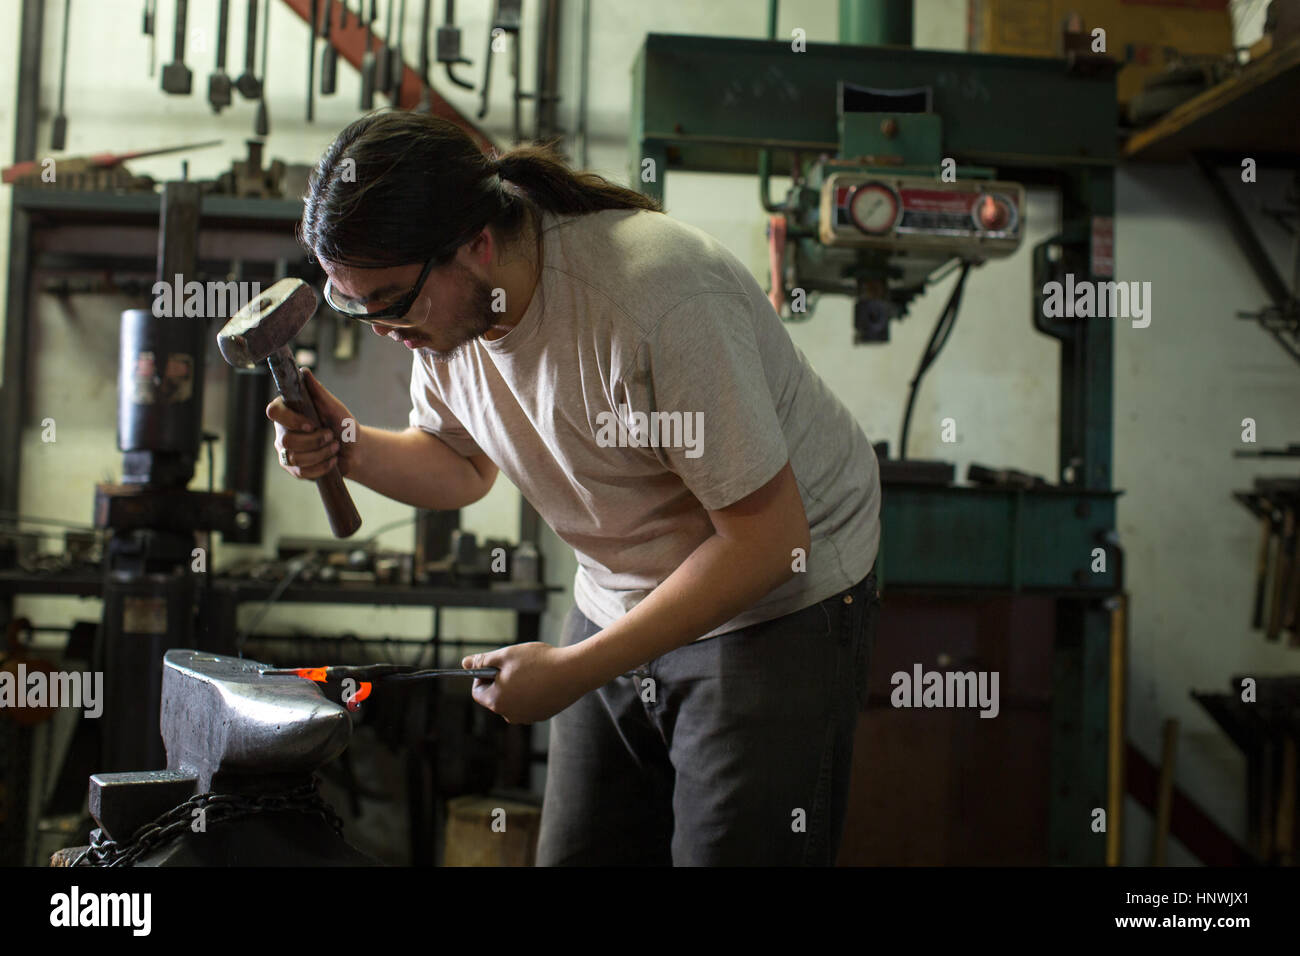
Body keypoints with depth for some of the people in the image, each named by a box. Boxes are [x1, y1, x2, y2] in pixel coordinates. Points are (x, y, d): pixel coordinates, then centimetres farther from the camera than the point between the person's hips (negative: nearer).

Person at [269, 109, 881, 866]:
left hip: (779, 603, -6)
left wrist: (571, 672, -25)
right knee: (575, 853, 6)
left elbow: (767, 538, -26)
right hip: (617, 605, 7)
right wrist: (347, 448, -9)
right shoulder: (440, 304, -6)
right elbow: (464, 469, 12)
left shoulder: (660, 298, -31)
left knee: (732, 850, -4)